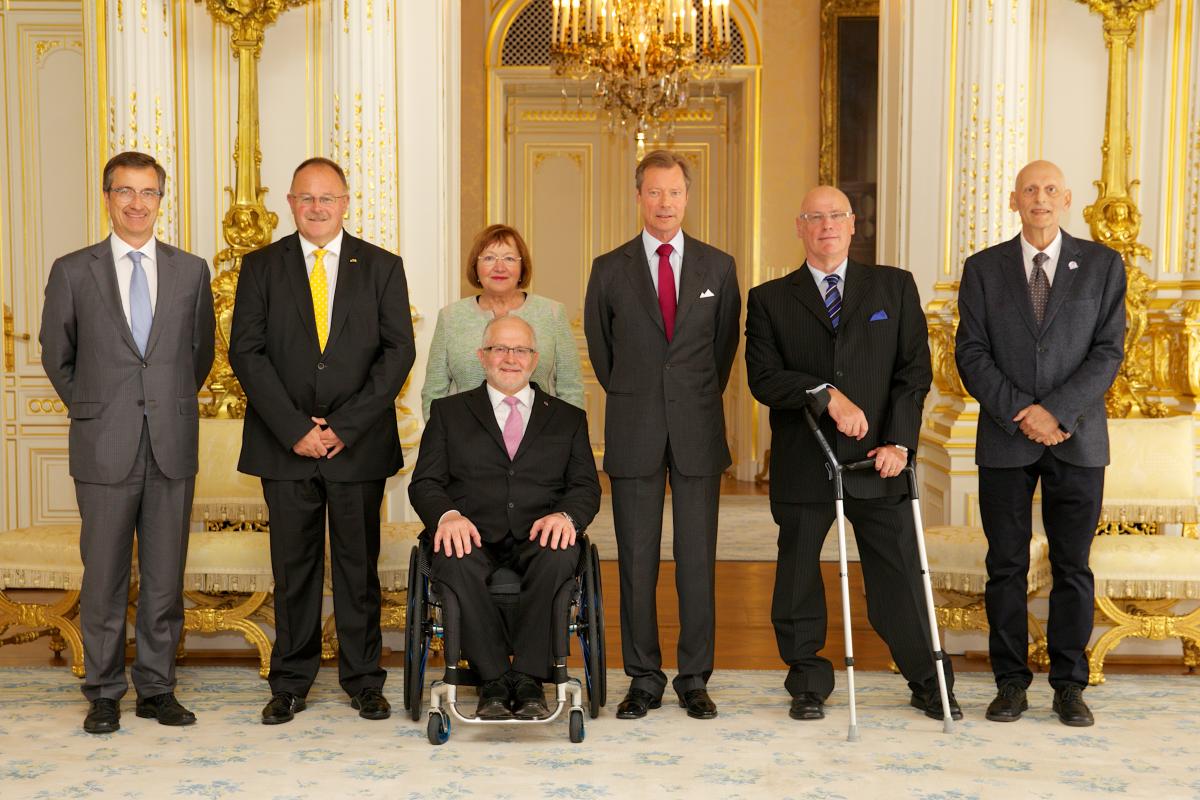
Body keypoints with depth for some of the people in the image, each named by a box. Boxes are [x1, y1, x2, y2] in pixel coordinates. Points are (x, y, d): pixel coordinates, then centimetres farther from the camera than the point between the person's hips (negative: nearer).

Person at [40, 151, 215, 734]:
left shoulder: (191, 271, 7)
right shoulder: (73, 271, 2)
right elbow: (55, 353, 12)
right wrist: (90, 410, 11)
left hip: (172, 445, 2)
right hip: (105, 447, -1)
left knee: (165, 575, 7)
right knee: (104, 577, 4)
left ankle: (157, 688, 19)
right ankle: (104, 692, 17)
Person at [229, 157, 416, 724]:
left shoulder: (382, 268, 6)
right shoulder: (261, 267, 6)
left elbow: (398, 352, -2)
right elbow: (246, 352, -2)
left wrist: (344, 426, -11)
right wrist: (295, 428, -12)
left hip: (359, 444, 0)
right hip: (285, 445, 0)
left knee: (359, 565, 6)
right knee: (293, 566, 6)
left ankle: (363, 681, 17)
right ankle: (290, 684, 17)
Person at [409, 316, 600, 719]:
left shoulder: (568, 418, 20)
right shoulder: (449, 411, 18)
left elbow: (586, 487, 10)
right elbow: (425, 482, 8)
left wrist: (565, 515, -14)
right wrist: (447, 515, -15)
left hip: (537, 538, 1)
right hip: (473, 535, 0)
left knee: (561, 555, -35)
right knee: (454, 560, -36)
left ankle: (528, 678, -28)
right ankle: (494, 679, -25)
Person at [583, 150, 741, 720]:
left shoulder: (718, 266, 6)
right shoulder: (610, 269, 4)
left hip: (698, 432, 0)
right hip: (634, 435, 0)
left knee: (697, 559, 3)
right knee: (637, 560, 3)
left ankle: (695, 679, 13)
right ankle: (644, 679, 14)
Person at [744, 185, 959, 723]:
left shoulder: (895, 287, 9)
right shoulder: (769, 299, 6)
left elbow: (915, 370, 3)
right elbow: (763, 378, -5)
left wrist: (899, 441, -8)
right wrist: (825, 394, -19)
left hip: (877, 460, 0)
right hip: (802, 465, 0)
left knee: (900, 576, 5)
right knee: (798, 581, 8)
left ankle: (928, 682, 21)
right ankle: (808, 684, 24)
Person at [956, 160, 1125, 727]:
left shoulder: (1102, 265, 5)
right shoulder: (983, 269, 6)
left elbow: (1108, 352, -1)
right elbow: (971, 354, 0)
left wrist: (1057, 410, -13)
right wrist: (1020, 414, -11)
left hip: (1077, 439, 0)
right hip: (1004, 441, 0)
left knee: (1072, 567, 4)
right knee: (1006, 566, 4)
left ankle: (1069, 685, 14)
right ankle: (1011, 682, 13)